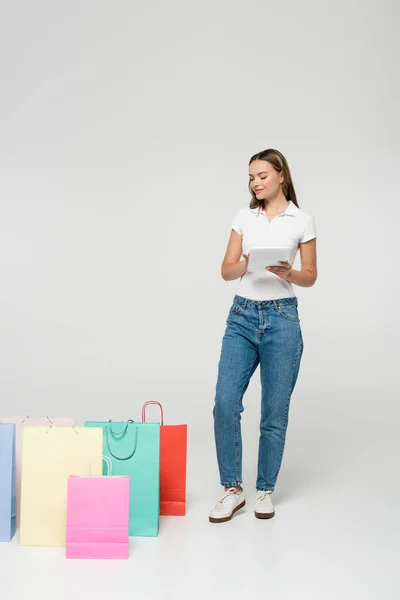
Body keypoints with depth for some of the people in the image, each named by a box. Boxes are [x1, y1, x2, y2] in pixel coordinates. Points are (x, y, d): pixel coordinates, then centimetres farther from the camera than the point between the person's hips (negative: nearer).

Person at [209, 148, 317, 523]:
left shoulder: (302, 221, 0)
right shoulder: (244, 217, 8)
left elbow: (310, 278, 3)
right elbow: (226, 271, 5)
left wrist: (288, 273, -18)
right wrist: (245, 264, -17)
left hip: (281, 319, -2)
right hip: (242, 316, 3)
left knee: (274, 412, 3)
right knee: (225, 403, -8)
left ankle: (265, 490, 21)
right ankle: (232, 489, 7)